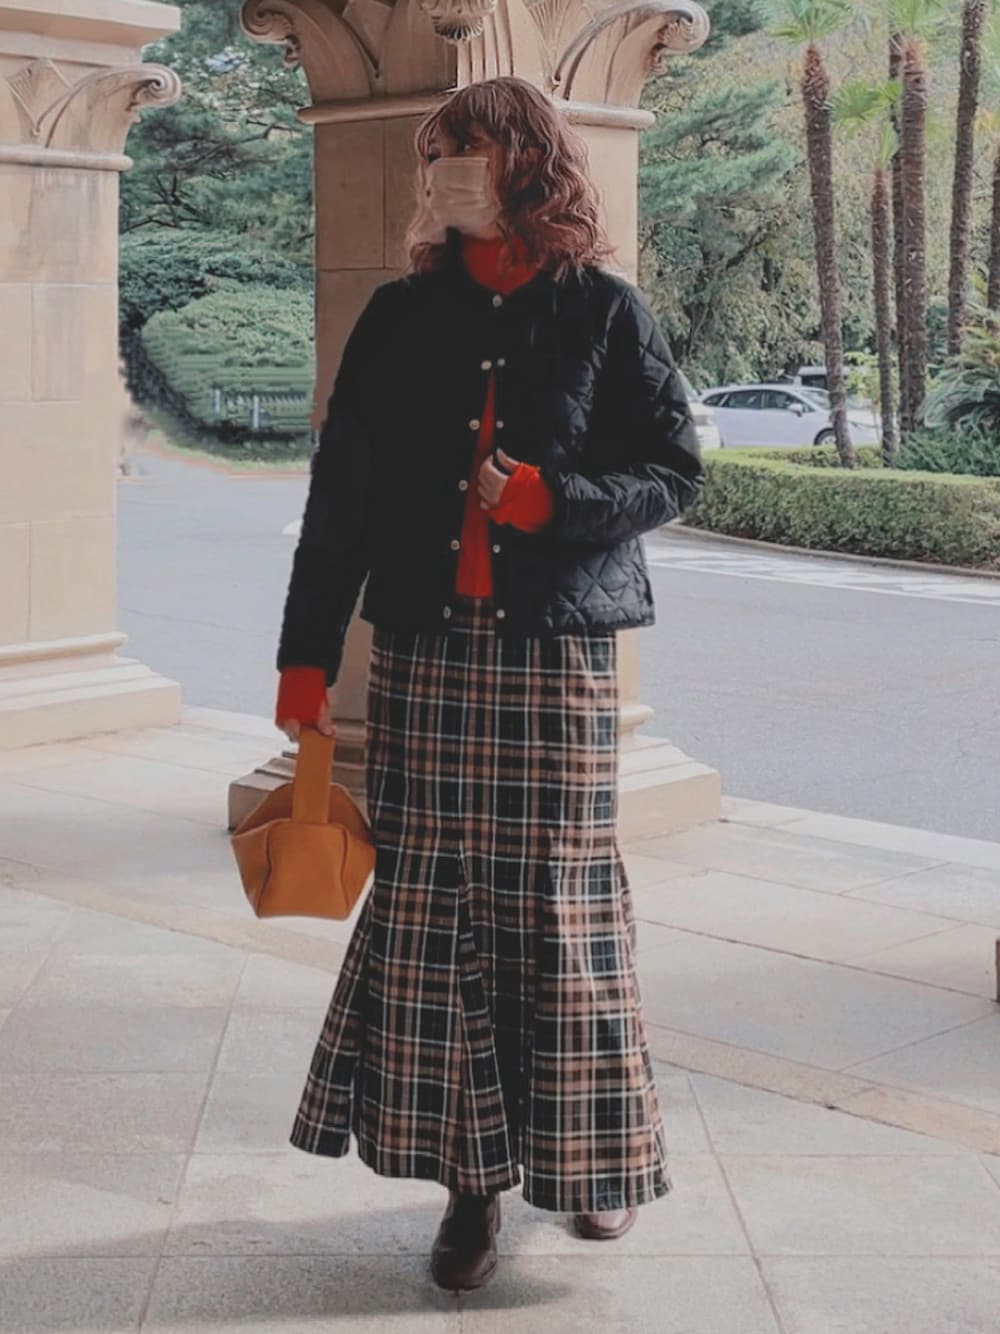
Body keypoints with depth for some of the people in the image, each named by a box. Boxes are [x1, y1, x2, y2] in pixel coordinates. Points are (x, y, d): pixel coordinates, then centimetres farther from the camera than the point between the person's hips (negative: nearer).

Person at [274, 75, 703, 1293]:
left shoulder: (605, 313, 3)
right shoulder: (402, 317, 9)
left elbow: (675, 472, 5)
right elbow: (342, 493, 8)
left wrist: (555, 499, -13)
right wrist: (307, 653, 5)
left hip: (559, 657, -2)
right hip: (428, 656, 2)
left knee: (562, 904, 2)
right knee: (430, 907, 0)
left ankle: (587, 1152, 21)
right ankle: (470, 1178, 9)